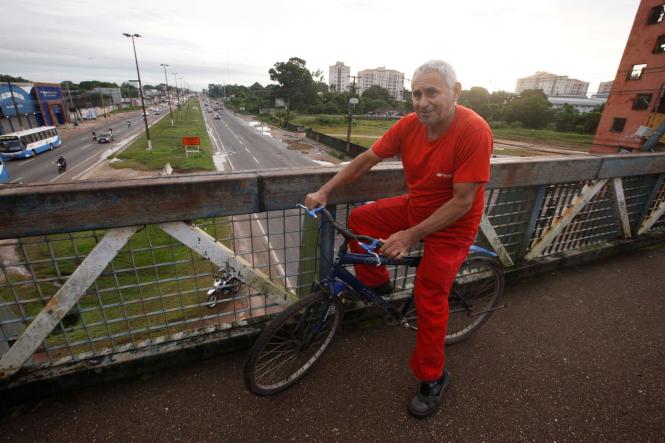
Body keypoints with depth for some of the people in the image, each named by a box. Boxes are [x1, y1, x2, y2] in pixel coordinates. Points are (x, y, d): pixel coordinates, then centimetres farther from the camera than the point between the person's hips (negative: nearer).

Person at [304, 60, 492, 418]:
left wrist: (410, 236, -29)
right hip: (414, 207, 6)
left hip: (451, 224, -6)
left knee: (430, 301, -2)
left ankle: (433, 378, 24)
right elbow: (366, 159, -5)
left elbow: (462, 202, -28)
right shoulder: (409, 125, -11)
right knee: (359, 218, -4)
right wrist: (324, 191, -10)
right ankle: (377, 284, 18)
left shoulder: (473, 131, -28)